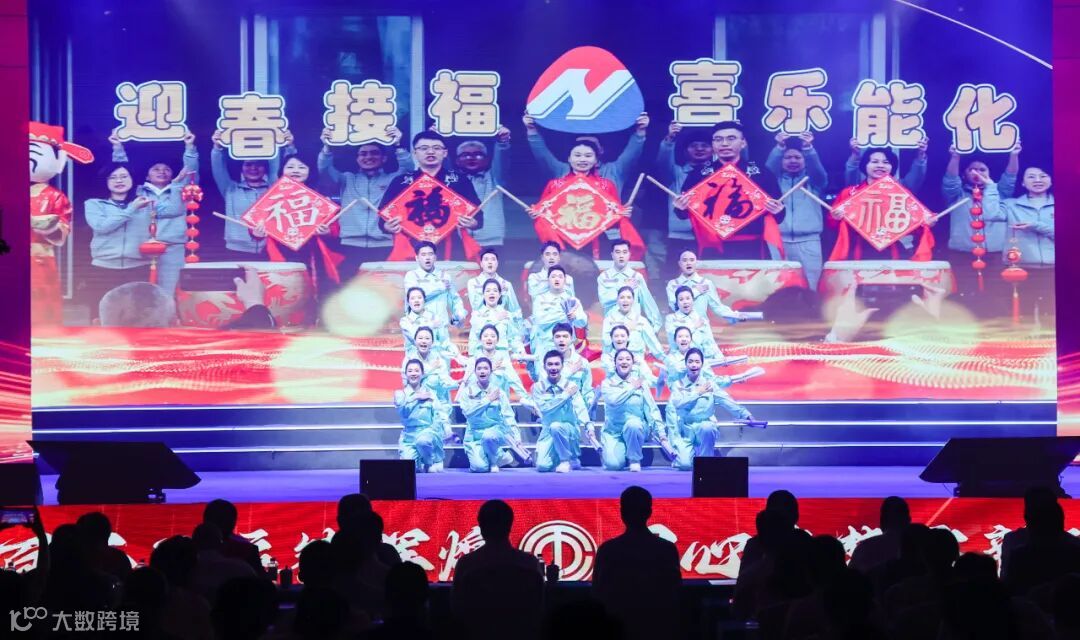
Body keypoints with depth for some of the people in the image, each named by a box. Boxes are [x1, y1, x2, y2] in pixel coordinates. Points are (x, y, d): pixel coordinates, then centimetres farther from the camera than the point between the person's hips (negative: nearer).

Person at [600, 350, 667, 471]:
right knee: (613, 464, -22)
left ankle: (635, 460, -12)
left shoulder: (641, 382, 2)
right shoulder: (608, 382, 1)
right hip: (613, 433, 0)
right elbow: (612, 400, -19)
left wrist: (661, 432, -11)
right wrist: (632, 387, -10)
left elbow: (652, 408, -2)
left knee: (632, 423, -37)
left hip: (636, 429, 0)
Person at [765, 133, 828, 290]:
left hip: (808, 242, 0)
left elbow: (817, 168, -4)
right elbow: (769, 167, -5)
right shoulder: (775, 179, 14)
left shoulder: (813, 180, 15)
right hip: (778, 240, 0)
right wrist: (779, 148, -24)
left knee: (810, 287, -7)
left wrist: (808, 148, -23)